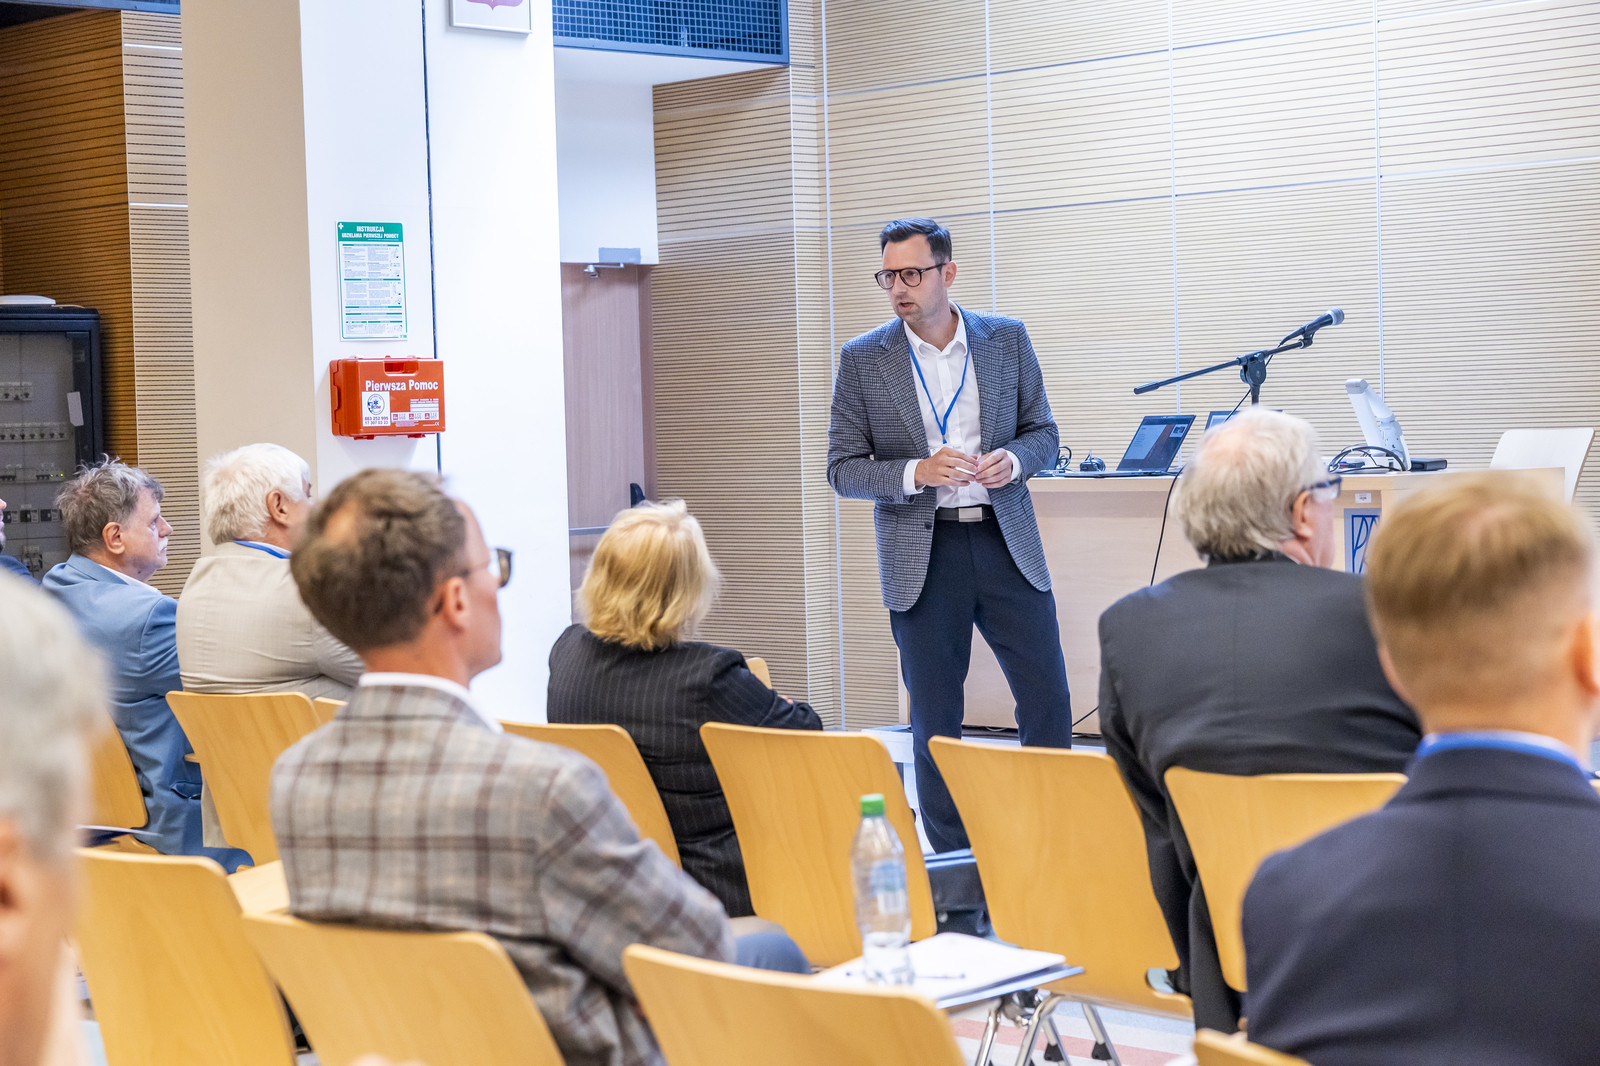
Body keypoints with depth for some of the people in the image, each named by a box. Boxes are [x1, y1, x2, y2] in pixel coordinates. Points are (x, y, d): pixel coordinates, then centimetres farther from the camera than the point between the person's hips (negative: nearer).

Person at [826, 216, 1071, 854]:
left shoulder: (1006, 339, 4)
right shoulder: (863, 359, -1)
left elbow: (1043, 433, 10)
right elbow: (843, 469, -1)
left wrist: (1012, 460, -12)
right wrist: (917, 473, -18)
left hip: (1006, 543, 1)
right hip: (922, 556, -1)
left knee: (1048, 699, 1)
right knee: (935, 720, 4)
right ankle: (954, 865, 14)